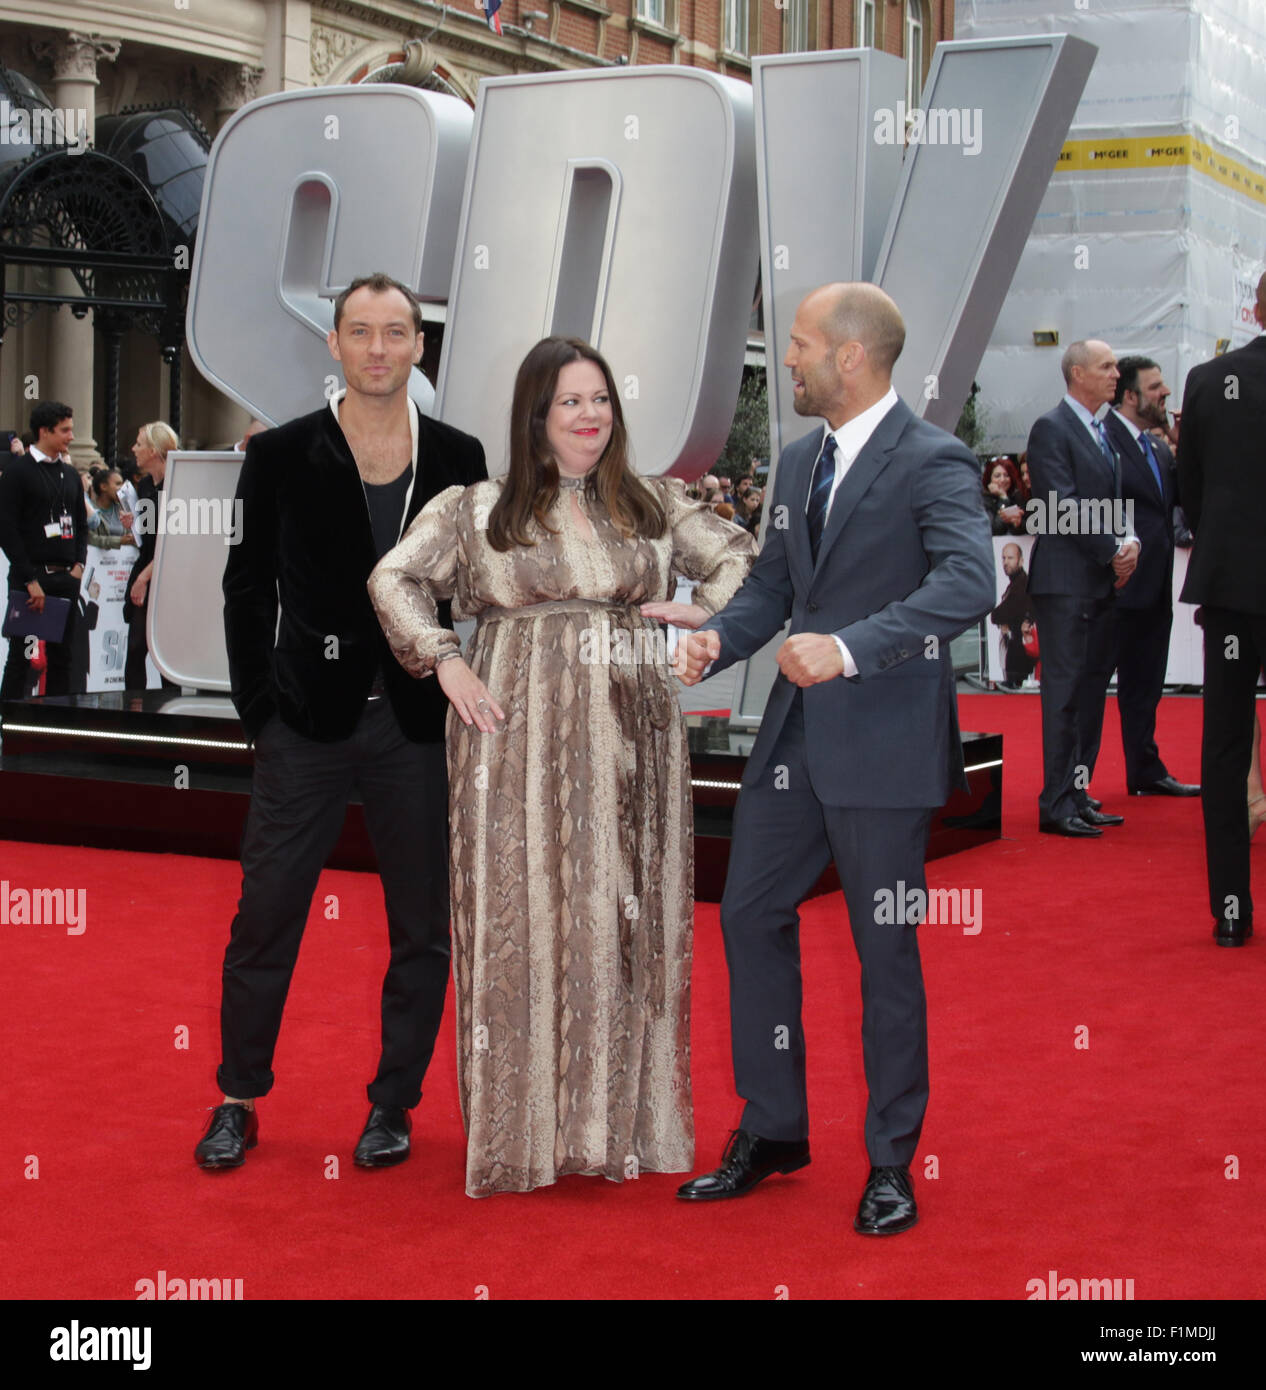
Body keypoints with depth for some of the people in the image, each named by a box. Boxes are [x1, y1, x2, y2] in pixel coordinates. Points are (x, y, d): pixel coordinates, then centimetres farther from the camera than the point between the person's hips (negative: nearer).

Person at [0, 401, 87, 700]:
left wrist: (78, 565, 4)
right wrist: (30, 579, -15)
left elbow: (81, 524, 21)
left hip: (66, 578, 6)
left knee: (62, 655, 8)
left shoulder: (70, 474, 14)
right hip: (29, 577, -6)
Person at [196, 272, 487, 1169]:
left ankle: (394, 1104, 21)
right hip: (309, 718, -1)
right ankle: (239, 1101, 17)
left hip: (418, 724, 1)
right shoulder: (282, 456, 2)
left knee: (422, 926, 7)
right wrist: (260, 708, -1)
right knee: (266, 916, 3)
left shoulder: (457, 459, 5)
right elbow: (249, 589, 4)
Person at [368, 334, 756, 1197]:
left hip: (631, 739, 2)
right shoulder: (477, 511, 7)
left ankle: (622, 1122, 15)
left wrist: (708, 614, 0)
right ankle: (525, 1128, 8)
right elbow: (395, 579, 6)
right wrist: (445, 662, -5)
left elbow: (740, 558, 18)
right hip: (519, 740, -2)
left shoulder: (657, 504, 13)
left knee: (629, 923, 5)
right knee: (521, 918, -1)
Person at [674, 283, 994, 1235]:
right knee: (750, 915, 10)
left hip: (884, 740, -8)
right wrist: (719, 639, -3)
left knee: (885, 946, 2)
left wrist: (850, 648, -34)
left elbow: (970, 583, -27)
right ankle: (773, 1131, 25)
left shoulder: (932, 463, -13)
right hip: (795, 733, 8)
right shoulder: (800, 462, 13)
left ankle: (893, 1161, 18)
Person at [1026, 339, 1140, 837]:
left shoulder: (1101, 433, 18)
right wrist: (1114, 550, -13)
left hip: (1101, 581, 9)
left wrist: (1129, 540, -1)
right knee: (1065, 692, -7)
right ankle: (1056, 805, -4)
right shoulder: (1051, 428, -9)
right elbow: (1063, 506, -16)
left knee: (1092, 689, 10)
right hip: (1066, 581, -9)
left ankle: (1078, 793, 16)